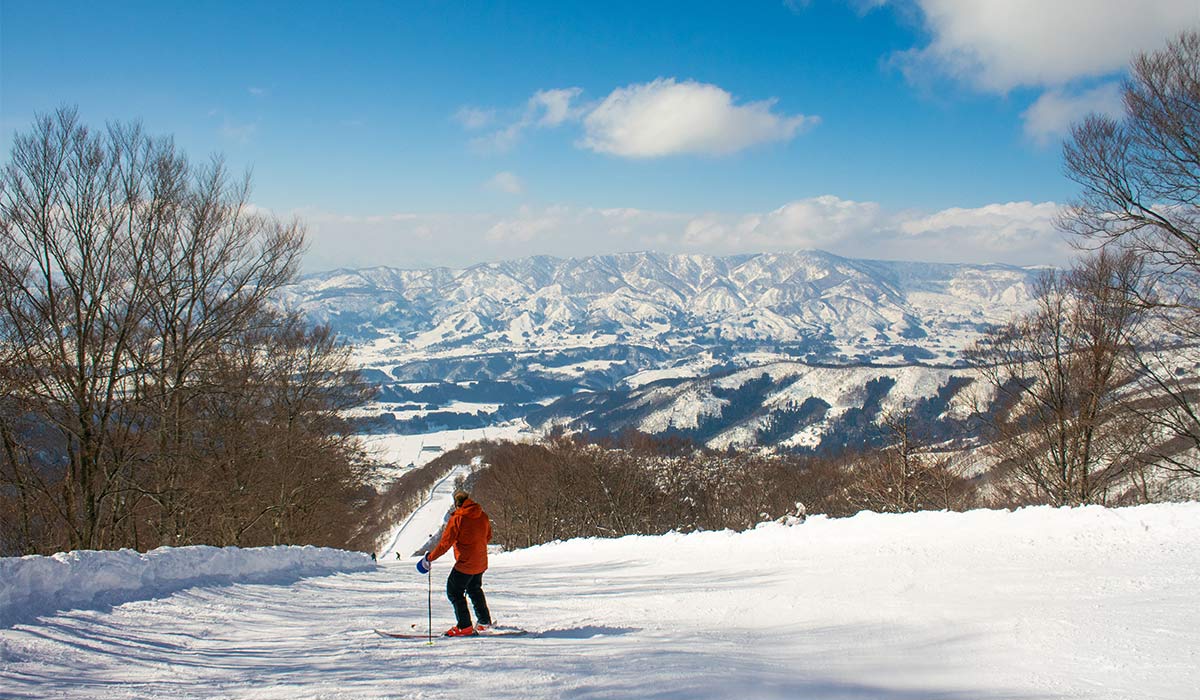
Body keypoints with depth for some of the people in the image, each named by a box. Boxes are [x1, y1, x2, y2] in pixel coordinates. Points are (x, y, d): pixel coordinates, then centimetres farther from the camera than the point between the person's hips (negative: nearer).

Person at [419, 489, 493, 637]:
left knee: (454, 592, 5)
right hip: (481, 563, 7)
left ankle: (465, 627, 2)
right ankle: (484, 621, 34)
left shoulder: (457, 519, -16)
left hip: (465, 563, -7)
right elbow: (488, 537, 15)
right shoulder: (483, 516, 3)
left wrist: (430, 557, -6)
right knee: (475, 589, 26)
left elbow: (445, 543, -16)